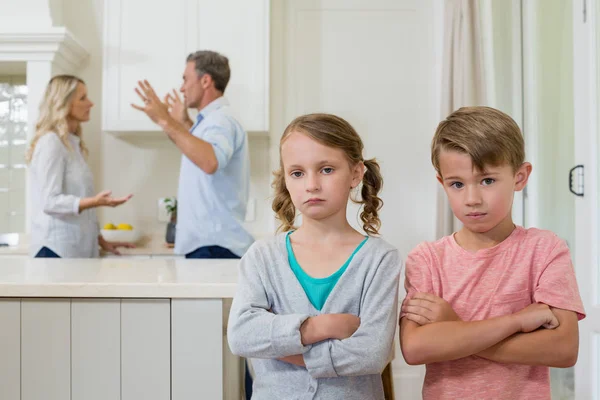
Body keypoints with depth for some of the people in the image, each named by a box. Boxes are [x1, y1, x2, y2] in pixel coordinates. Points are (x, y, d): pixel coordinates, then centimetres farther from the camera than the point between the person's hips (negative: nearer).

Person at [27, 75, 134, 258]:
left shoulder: (73, 143, 13)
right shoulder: (50, 142, -12)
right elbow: (50, 201, -19)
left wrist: (101, 240, 15)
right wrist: (94, 202, -33)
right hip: (57, 249, -8)